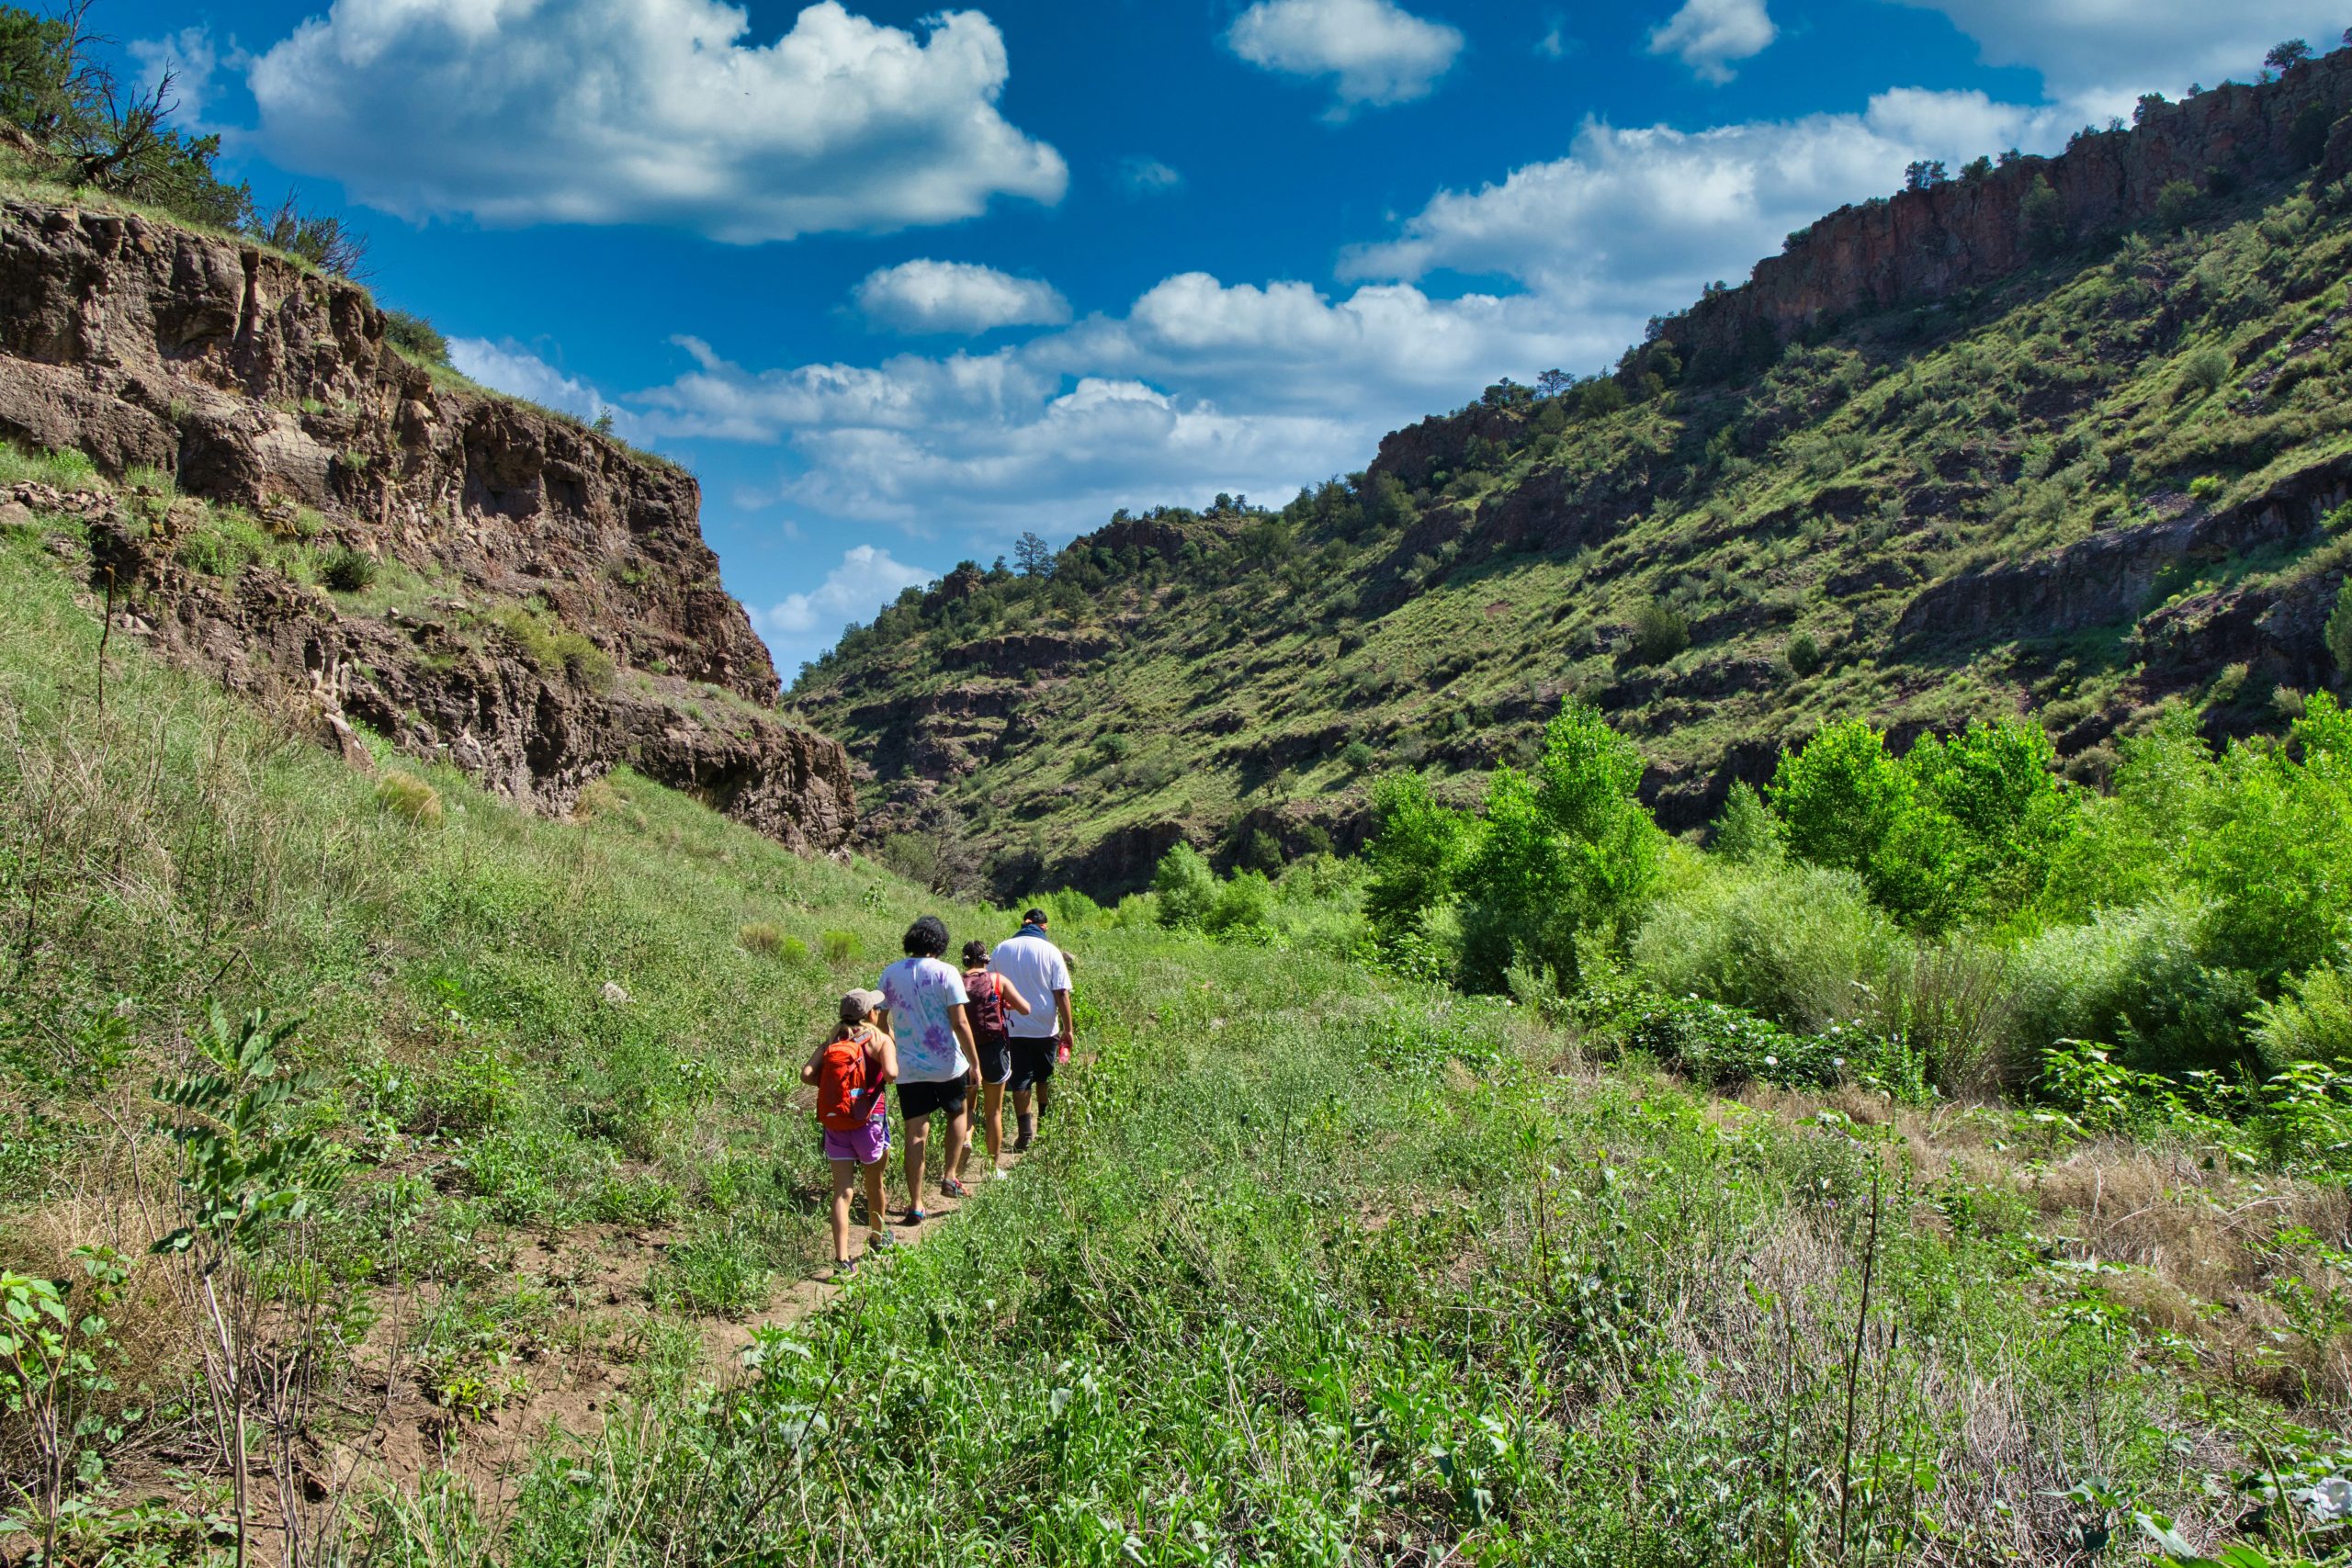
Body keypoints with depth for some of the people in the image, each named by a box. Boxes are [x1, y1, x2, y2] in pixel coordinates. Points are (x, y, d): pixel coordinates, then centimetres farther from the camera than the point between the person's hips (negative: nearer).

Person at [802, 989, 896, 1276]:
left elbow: (806, 1073, -7)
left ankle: (842, 1258, -7)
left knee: (842, 1190, 1)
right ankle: (878, 1236, 41)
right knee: (874, 1183, 21)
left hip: (834, 1121, 2)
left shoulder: (832, 1042, 7)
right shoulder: (880, 1039, -3)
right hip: (869, 1120, -2)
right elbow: (890, 1073, -20)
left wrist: (830, 1083, 8)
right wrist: (893, 1049, 0)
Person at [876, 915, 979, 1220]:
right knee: (958, 1114, 25)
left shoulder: (890, 974, 1)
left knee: (916, 1135, 7)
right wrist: (974, 1063, -5)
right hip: (947, 1064, -2)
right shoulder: (945, 972, -11)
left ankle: (916, 1204, 8)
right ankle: (949, 1177, 19)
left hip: (908, 1067, 2)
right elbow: (960, 1023, -13)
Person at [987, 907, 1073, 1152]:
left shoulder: (1001, 950, 1)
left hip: (1013, 1028, 1)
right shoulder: (1050, 951, -7)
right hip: (1045, 1028, -1)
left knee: (1020, 1081, 4)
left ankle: (1025, 1132, -2)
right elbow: (1061, 994, -9)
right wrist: (1067, 1029, -3)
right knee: (1045, 1079, 16)